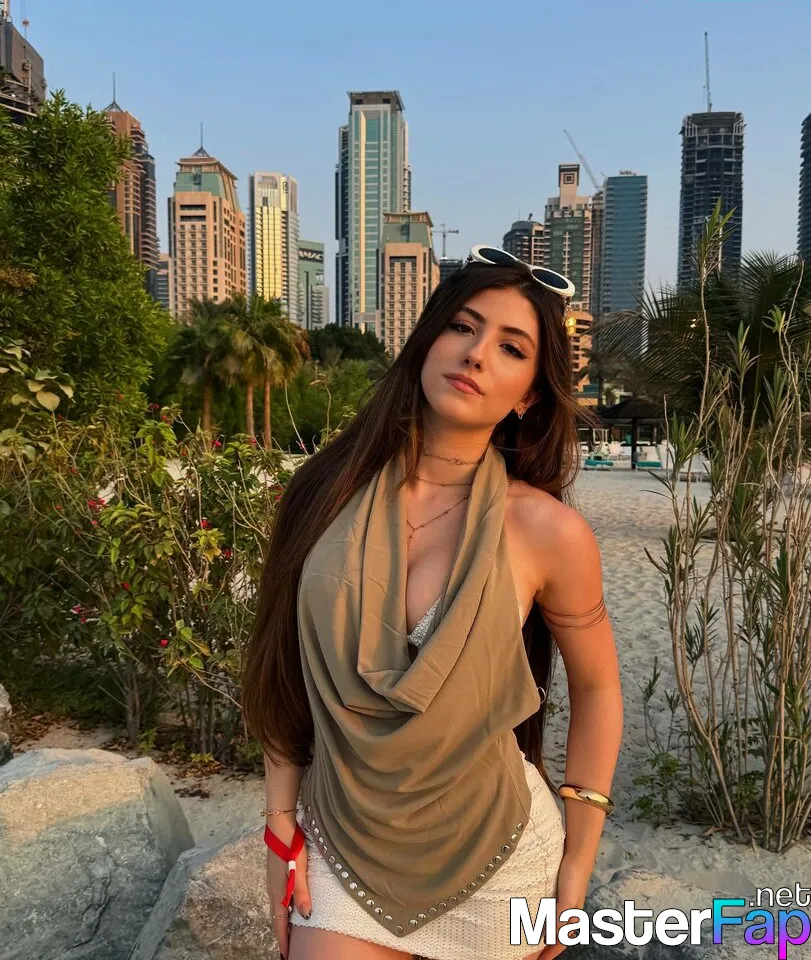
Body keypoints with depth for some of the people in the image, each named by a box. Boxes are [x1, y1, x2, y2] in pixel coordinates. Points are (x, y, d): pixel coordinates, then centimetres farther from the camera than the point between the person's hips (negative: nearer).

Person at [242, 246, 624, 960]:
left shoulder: (549, 532, -18)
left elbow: (596, 690, -3)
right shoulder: (331, 491, -12)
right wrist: (281, 827, 1)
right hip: (342, 847, 1)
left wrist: (577, 871, 1)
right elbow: (288, 670, -2)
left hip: (493, 859, -1)